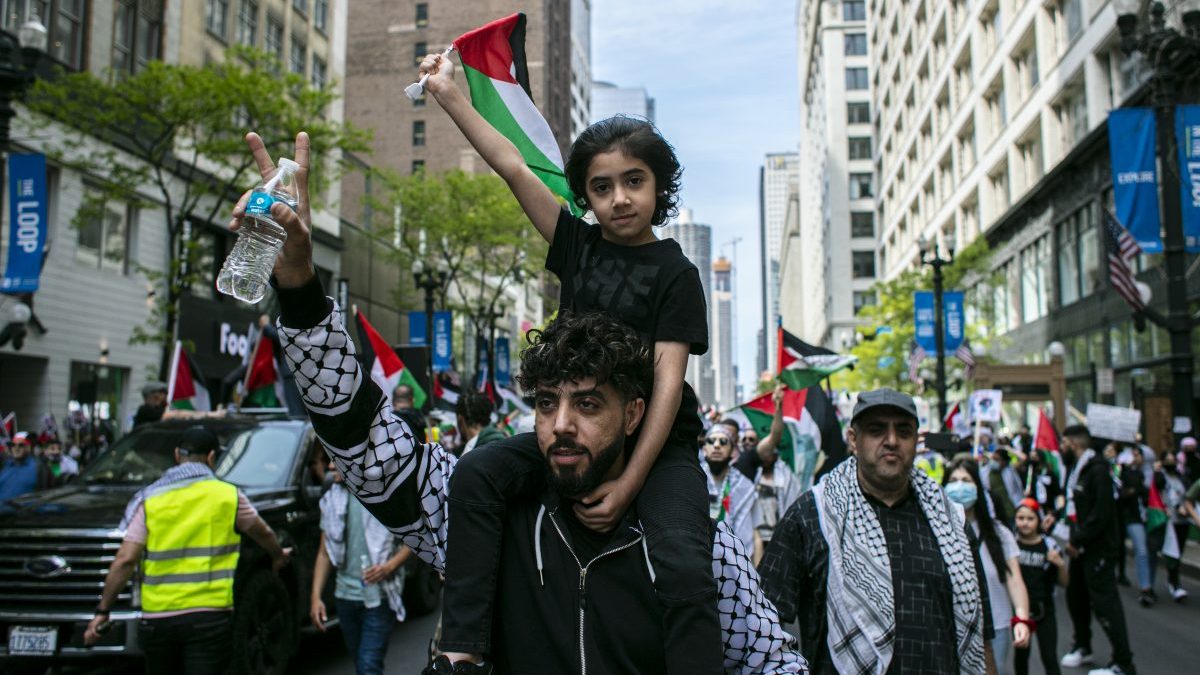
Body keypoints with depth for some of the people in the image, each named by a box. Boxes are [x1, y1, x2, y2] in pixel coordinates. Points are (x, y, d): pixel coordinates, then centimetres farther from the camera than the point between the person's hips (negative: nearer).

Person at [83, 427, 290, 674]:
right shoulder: (228, 495, 2)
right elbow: (263, 533, 19)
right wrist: (278, 557, 39)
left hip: (157, 617, 2)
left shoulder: (148, 499, 2)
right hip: (210, 616, -2)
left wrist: (102, 611, 4)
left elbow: (125, 560, -4)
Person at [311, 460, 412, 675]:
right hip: (345, 594, 5)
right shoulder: (332, 498, 9)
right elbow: (324, 552, 11)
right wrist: (316, 596, 4)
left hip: (380, 595, -5)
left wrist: (389, 567, -18)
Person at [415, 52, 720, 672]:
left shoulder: (674, 272, -5)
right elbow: (513, 168, 6)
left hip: (658, 444, -4)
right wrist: (449, 95, 4)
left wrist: (629, 482, -22)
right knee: (478, 475, -20)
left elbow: (668, 380, -13)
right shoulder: (578, 245, 8)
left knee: (684, 570, -27)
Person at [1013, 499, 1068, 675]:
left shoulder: (1049, 546, -6)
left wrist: (1061, 565, -18)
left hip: (1044, 610, -1)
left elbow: (1063, 583, 0)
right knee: (1020, 653, 13)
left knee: (1049, 657, 0)